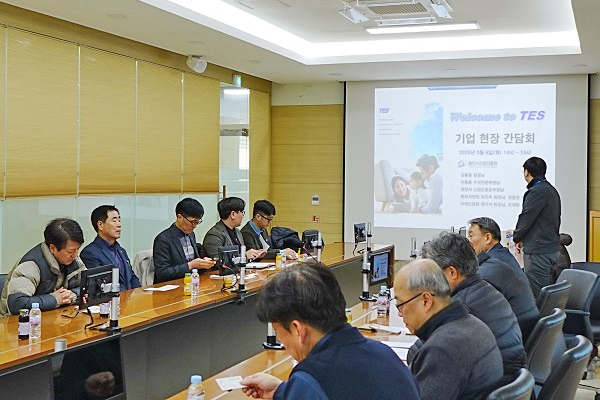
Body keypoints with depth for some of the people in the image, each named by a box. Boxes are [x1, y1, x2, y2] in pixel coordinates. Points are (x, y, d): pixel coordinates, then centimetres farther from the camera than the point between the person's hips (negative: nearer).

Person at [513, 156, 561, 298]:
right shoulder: (552, 190, 15)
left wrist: (517, 238, 4)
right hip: (553, 248, 10)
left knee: (537, 293, -6)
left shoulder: (536, 192, -16)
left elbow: (526, 217, -14)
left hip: (538, 251, -10)